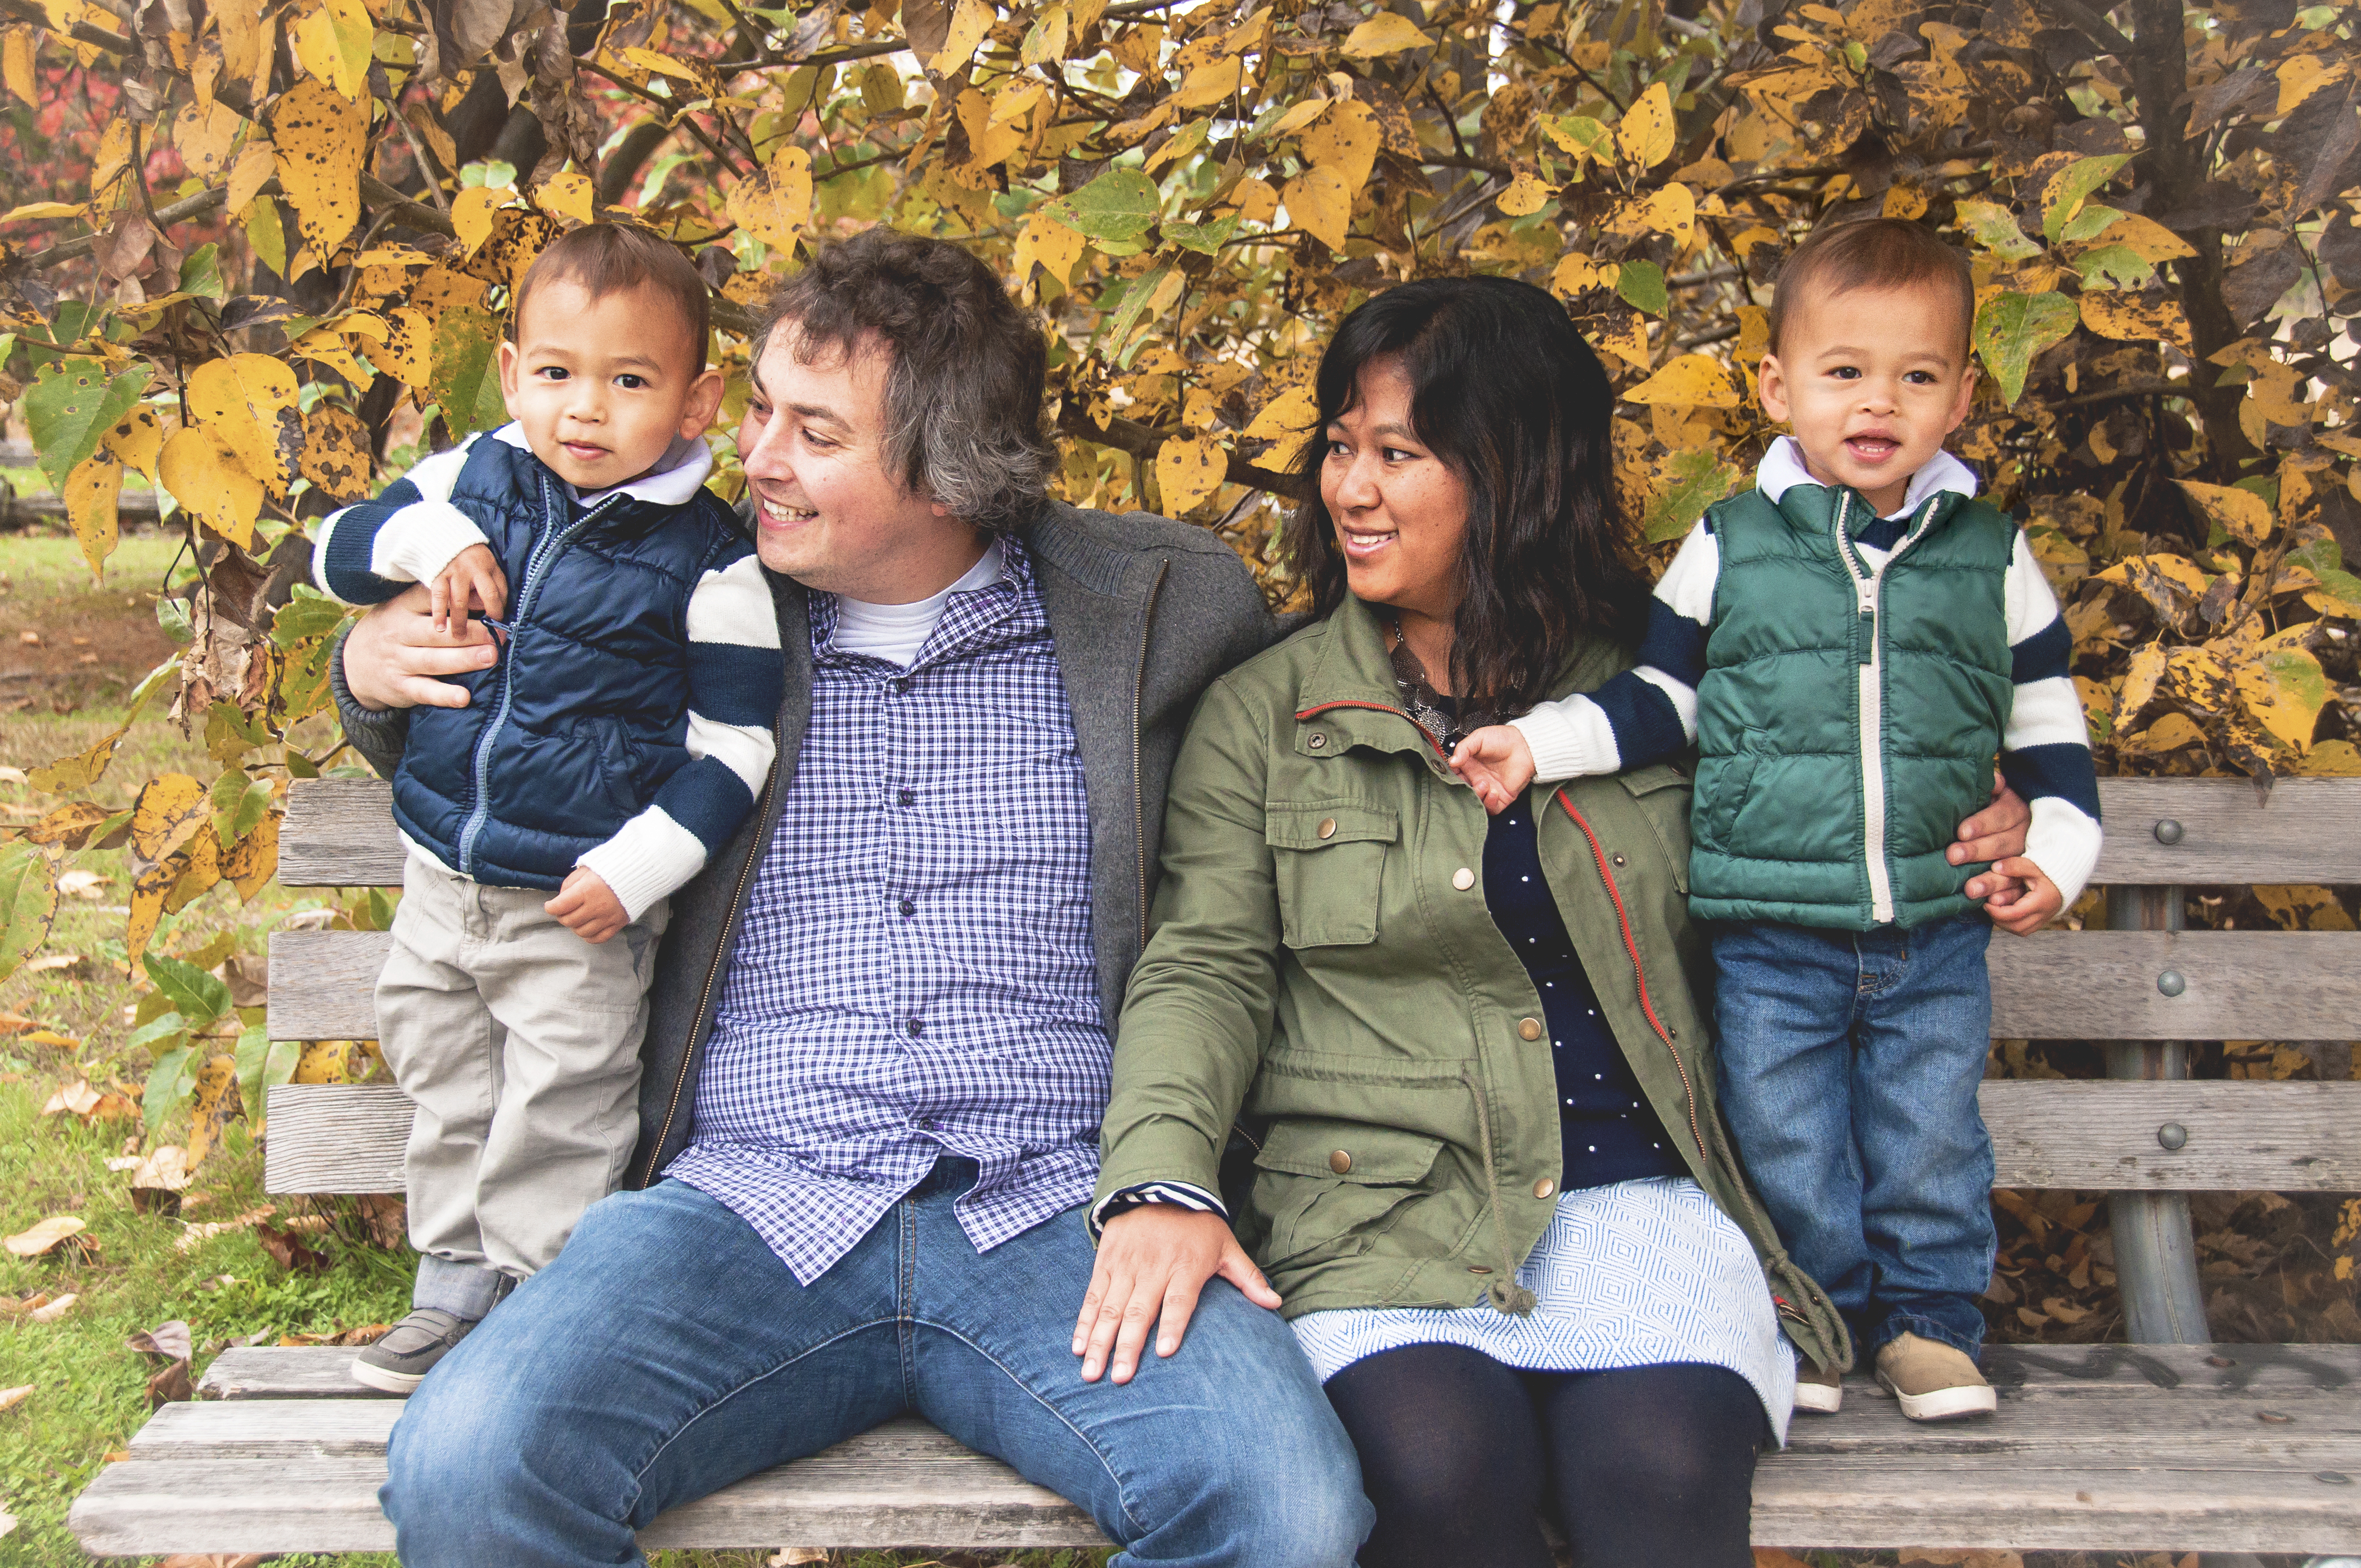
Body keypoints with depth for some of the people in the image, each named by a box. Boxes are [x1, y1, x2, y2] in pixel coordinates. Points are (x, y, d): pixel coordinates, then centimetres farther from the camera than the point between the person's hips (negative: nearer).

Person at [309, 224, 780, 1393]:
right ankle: (453, 1284, 34)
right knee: (444, 1080, 18)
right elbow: (334, 550, 8)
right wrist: (421, 543, -14)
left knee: (561, 1109, 3)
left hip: (581, 904, -5)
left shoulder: (707, 563, -15)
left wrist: (636, 868, -21)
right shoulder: (473, 482, -2)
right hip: (442, 877, 6)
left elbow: (734, 745, -13)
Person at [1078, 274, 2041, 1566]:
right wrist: (1163, 1180, -15)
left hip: (1639, 1199, 1)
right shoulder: (1262, 715, 10)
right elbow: (1204, 967, 2)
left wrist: (1958, 831, 9)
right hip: (1378, 1205, 0)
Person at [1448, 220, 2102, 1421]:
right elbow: (1657, 698, 5)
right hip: (1770, 933, -1)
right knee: (1785, 1144, 6)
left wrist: (2058, 851, 2)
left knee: (1930, 1143, 9)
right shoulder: (1729, 545, 0)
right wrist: (1539, 743, -5)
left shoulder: (1993, 556, 4)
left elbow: (2047, 721, 11)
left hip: (1937, 932, 1)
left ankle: (1927, 1322, 28)